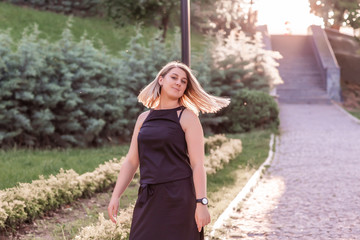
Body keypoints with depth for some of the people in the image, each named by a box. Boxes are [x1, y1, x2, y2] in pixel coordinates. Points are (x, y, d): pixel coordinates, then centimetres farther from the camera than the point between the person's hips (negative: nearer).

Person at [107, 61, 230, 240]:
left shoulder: (187, 117, -2)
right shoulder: (144, 118, 13)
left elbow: (198, 164, -8)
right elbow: (131, 161, 13)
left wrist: (201, 203, -17)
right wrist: (115, 196, 6)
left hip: (178, 198, -5)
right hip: (148, 198, 5)